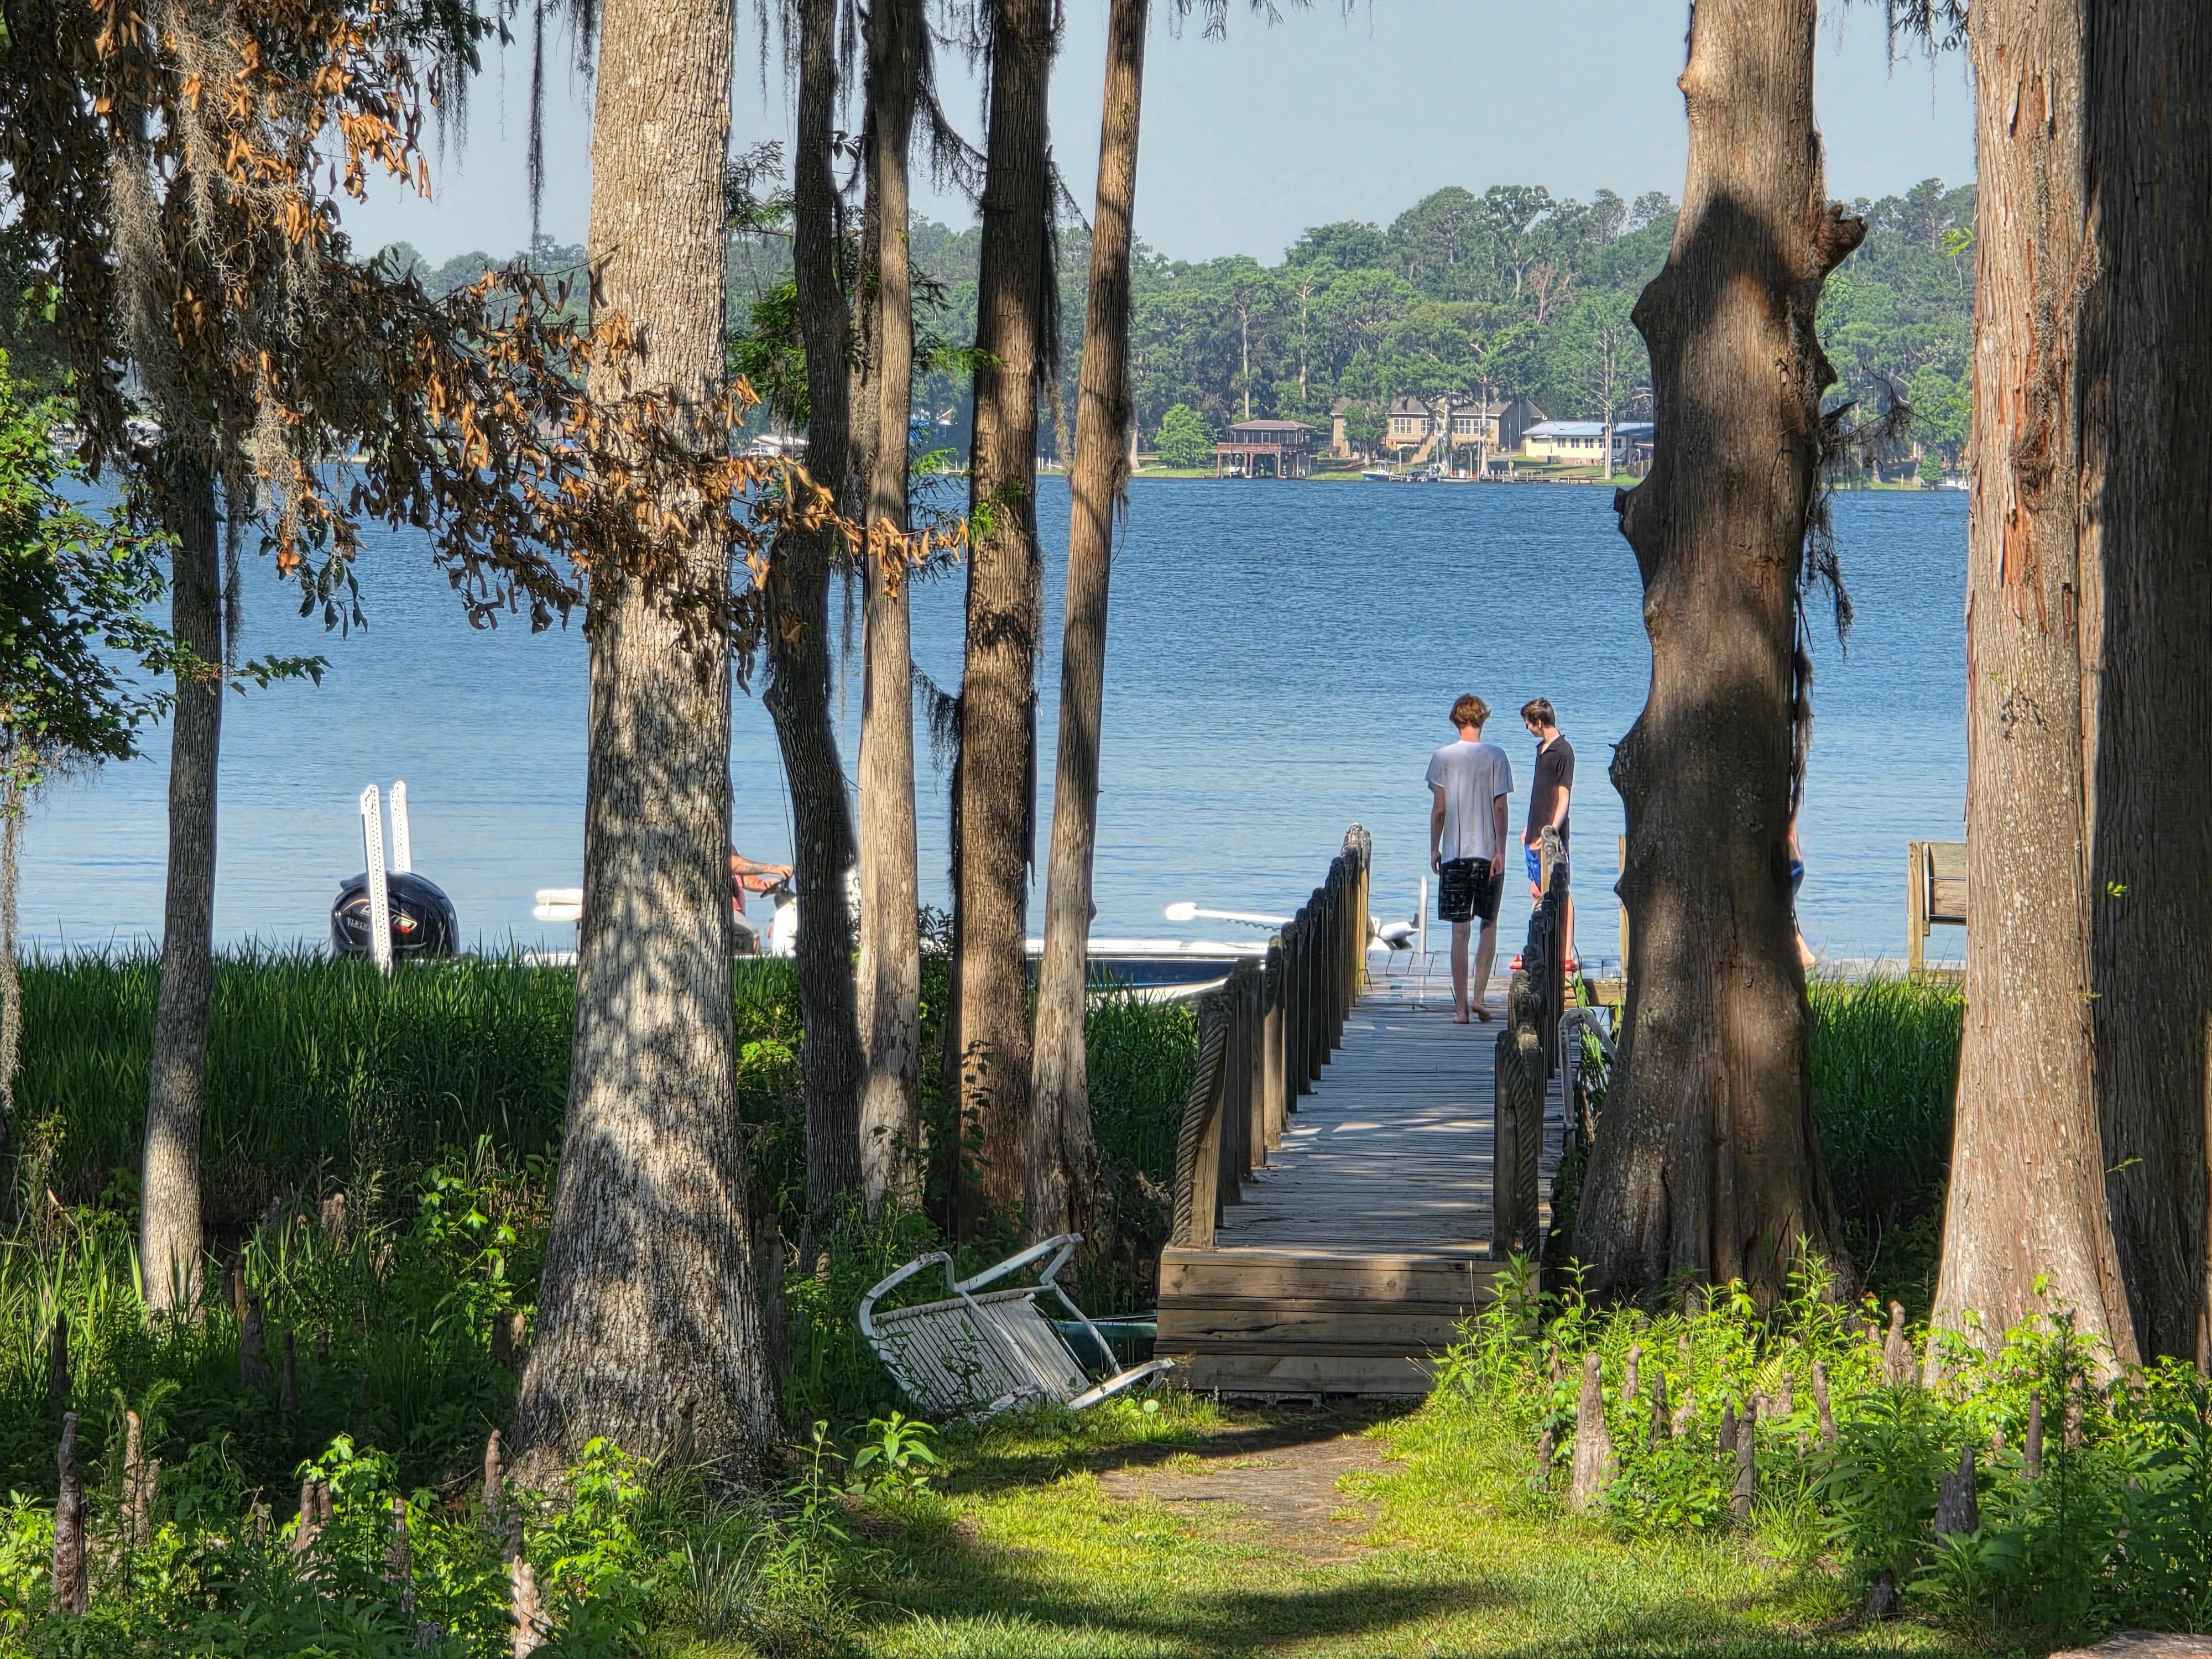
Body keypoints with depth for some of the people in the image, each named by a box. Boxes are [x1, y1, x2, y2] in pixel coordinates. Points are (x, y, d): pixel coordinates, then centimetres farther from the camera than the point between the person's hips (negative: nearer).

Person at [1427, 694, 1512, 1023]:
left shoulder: (1443, 757, 0)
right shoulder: (1496, 756, -2)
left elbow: (1438, 809, -1)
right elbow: (1500, 807, -5)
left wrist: (1434, 849, 9)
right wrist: (1500, 851, -4)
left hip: (1454, 854, 0)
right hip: (1488, 853, 0)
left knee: (1460, 931, 1)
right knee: (1489, 926, 14)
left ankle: (1461, 1007, -2)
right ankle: (1479, 997, 5)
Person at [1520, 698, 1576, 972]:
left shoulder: (1563, 751, -13)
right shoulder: (1542, 749, 14)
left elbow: (1564, 796, -17)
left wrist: (1551, 831, -24)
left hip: (1552, 838, -9)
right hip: (1536, 836, 9)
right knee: (1538, 892, 12)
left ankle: (1567, 955, -9)